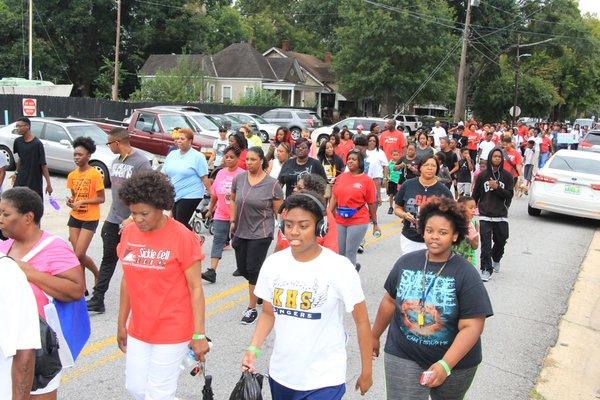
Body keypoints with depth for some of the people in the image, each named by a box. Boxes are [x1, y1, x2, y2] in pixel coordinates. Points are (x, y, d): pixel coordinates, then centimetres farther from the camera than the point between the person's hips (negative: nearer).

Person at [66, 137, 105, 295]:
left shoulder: (95, 174, -13)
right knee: (77, 253, 7)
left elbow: (101, 198, -11)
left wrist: (82, 201, -20)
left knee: (79, 254, -8)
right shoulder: (72, 175, 6)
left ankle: (97, 274, 20)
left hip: (90, 219, -6)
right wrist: (70, 201, -4)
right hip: (75, 217, 6)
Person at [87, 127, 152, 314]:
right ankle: (97, 299, 13)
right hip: (113, 219, 7)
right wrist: (112, 214, 16)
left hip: (132, 222, -7)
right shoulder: (116, 161, 10)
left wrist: (131, 218, -22)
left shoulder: (141, 162, -15)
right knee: (108, 259, 9)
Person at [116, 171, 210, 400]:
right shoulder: (128, 233, 0)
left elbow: (195, 288, -13)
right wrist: (121, 323, 14)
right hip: (138, 330, 6)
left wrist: (199, 335, -13)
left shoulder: (183, 237, -16)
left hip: (172, 332, -6)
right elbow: (127, 280, 10)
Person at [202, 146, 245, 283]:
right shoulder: (220, 173, 6)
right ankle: (212, 271, -10)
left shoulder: (242, 174, -10)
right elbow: (214, 194, 14)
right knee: (218, 241, -4)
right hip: (221, 215, 4)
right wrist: (210, 210, 19)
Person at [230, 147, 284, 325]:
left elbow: (278, 210, -5)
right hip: (241, 232, 5)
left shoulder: (272, 184, -10)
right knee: (242, 269, 13)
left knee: (253, 270, -4)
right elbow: (233, 200, 14)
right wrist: (233, 221, 10)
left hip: (261, 233, -5)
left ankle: (252, 308, 10)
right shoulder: (239, 178, 1)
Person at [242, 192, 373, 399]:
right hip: (280, 374, 4)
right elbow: (268, 313, 8)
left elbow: (361, 321, -7)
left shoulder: (339, 267, -16)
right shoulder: (273, 263, -4)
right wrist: (253, 348, -7)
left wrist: (366, 372, -2)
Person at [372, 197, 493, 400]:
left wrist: (445, 364, -28)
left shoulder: (466, 274, -16)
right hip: (403, 356, 1)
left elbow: (471, 327, -19)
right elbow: (391, 300, 8)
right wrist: (375, 336, 16)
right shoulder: (406, 262, -6)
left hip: (454, 361, -1)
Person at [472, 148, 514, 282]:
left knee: (501, 241, 10)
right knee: (486, 244, -5)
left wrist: (497, 187, -14)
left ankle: (496, 259, 40)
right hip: (485, 216, -1)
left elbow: (510, 195, -1)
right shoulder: (482, 175, 4)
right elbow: (475, 194, 10)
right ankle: (486, 269, 3)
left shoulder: (507, 176, 4)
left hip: (501, 216, 1)